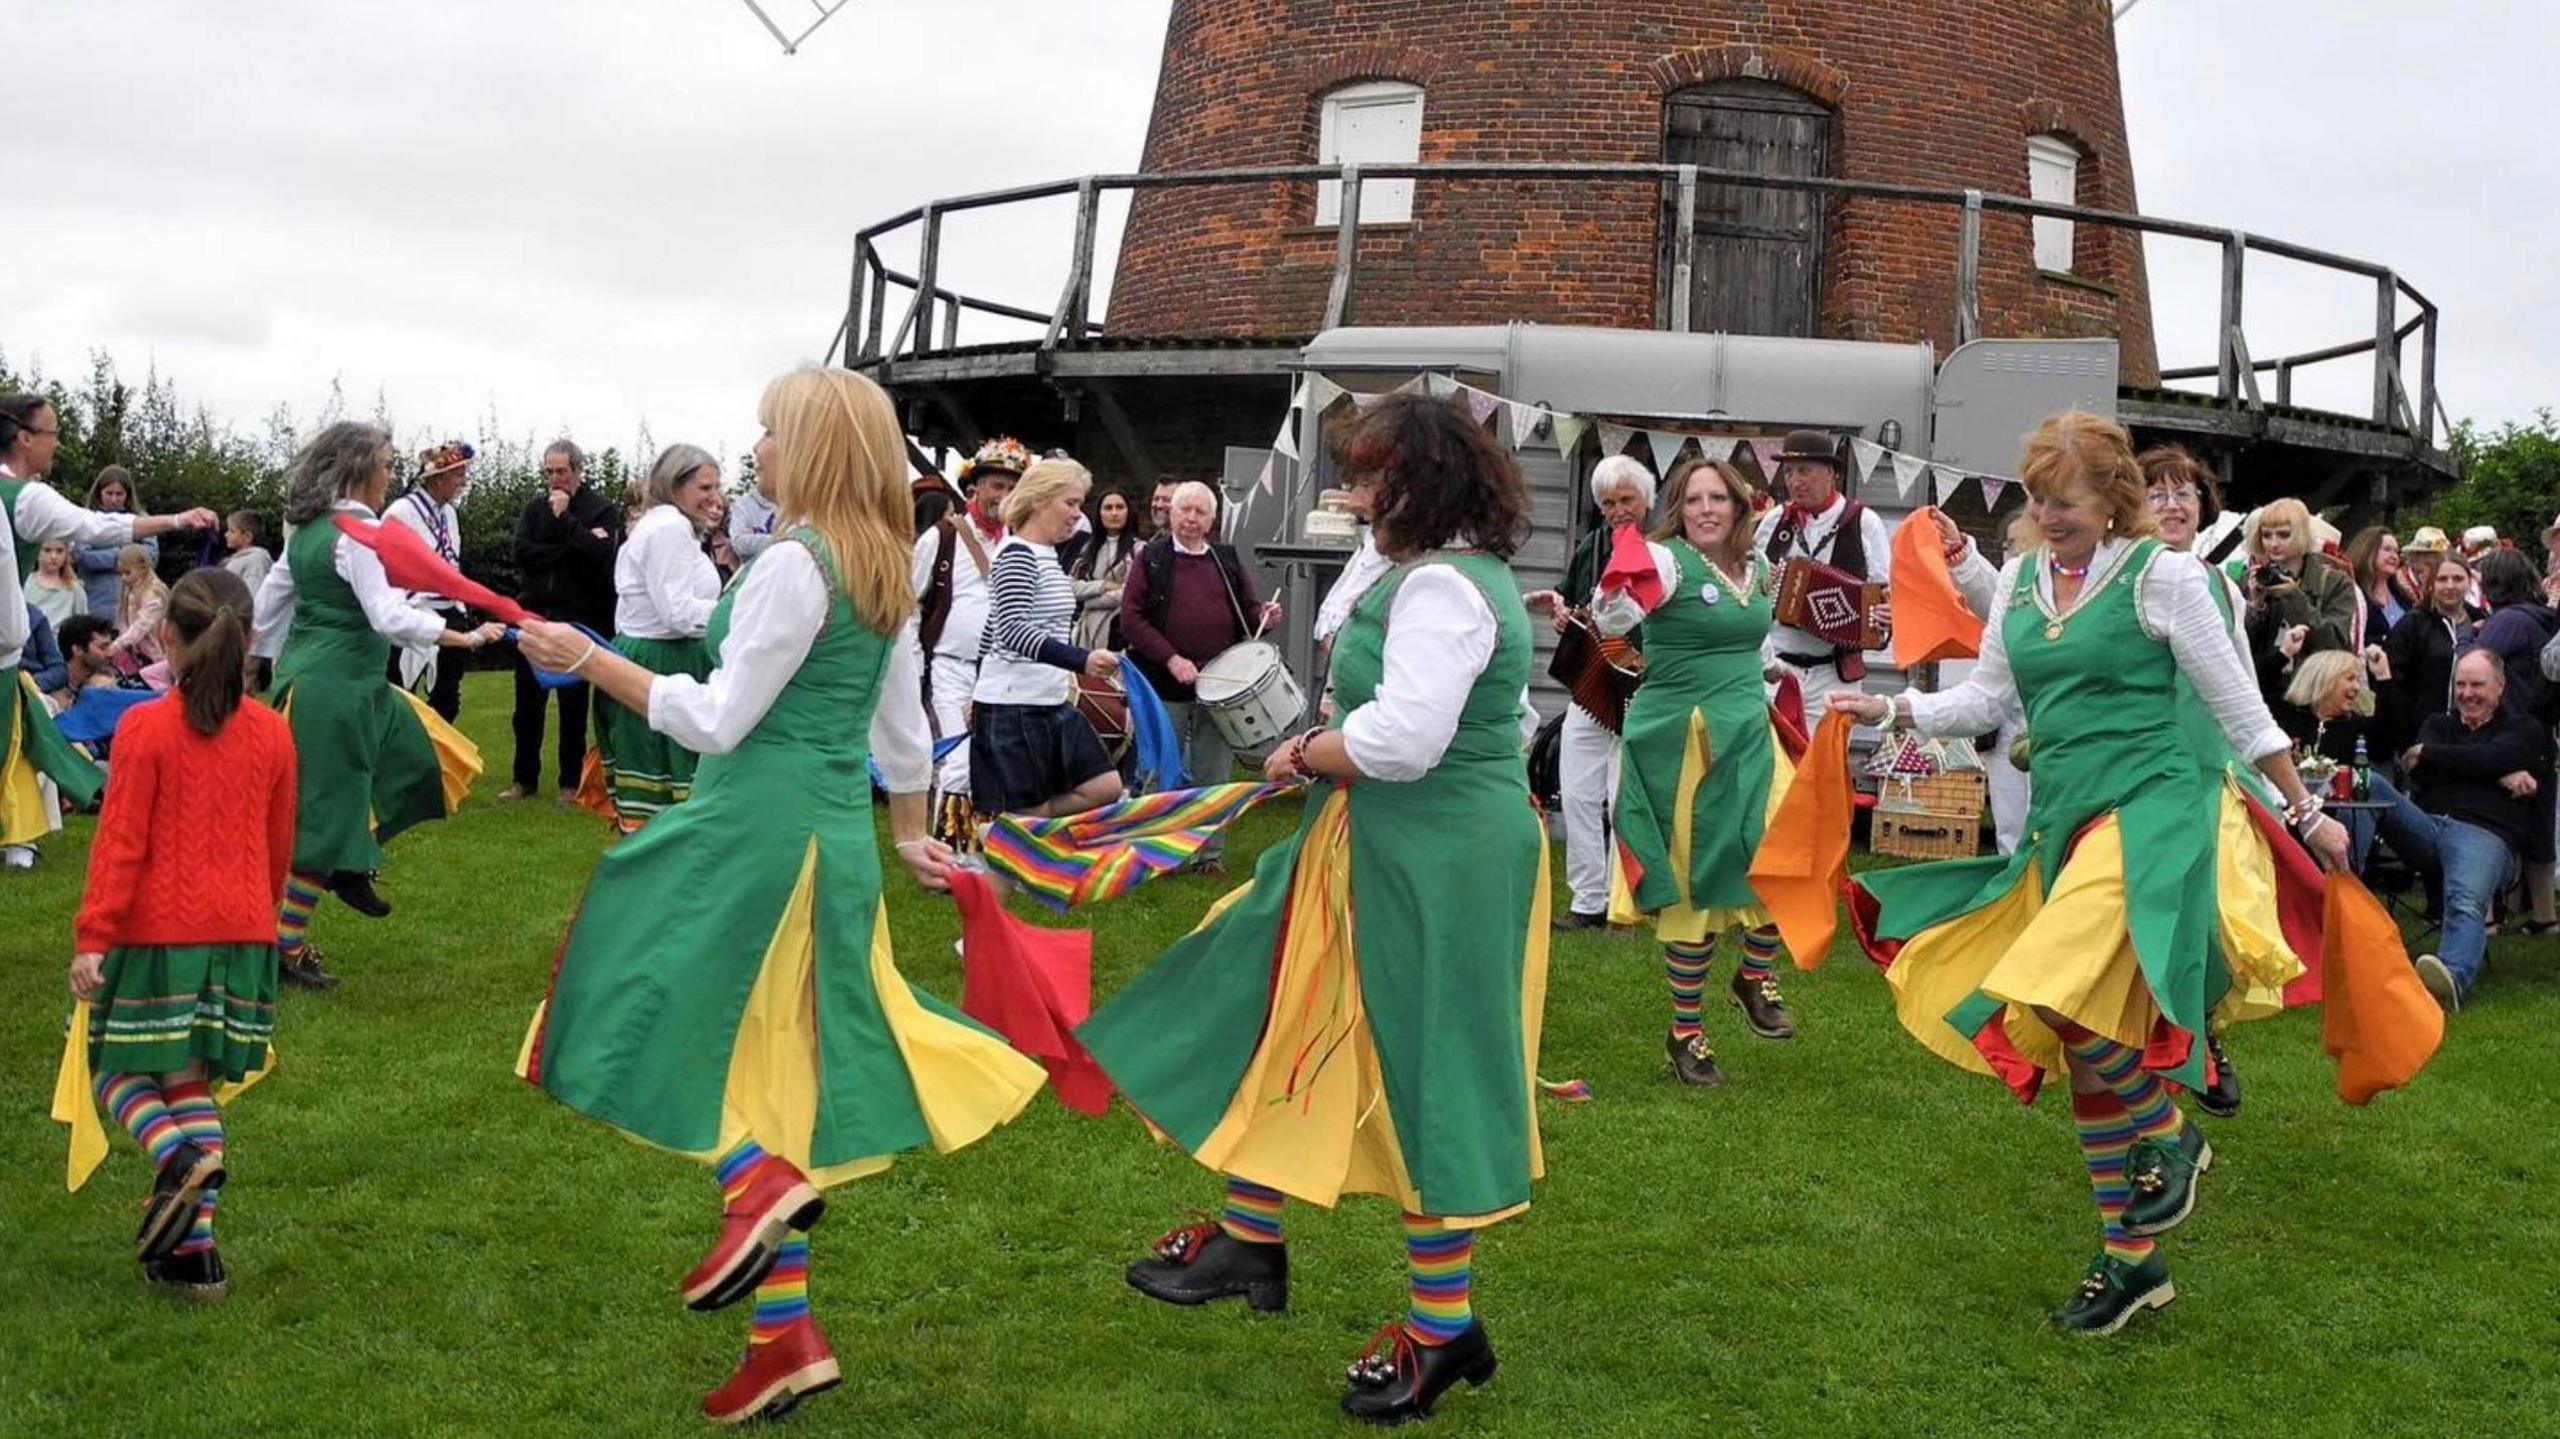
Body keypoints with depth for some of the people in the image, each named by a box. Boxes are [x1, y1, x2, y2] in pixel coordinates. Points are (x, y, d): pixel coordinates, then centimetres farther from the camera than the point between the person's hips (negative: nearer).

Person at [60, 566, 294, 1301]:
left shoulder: (146, 728, -11)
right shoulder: (271, 732, 3)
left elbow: (120, 842, -13)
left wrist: (92, 936, -9)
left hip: (159, 934, -4)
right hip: (243, 934, 4)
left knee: (121, 1070, 10)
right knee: (192, 1082, 12)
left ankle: (180, 1157, -20)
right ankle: (194, 1248, 9)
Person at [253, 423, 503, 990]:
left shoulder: (306, 528, 10)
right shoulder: (356, 533, -17)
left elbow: (270, 599, 17)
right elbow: (389, 617, -26)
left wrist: (276, 665, 27)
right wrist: (465, 637, -24)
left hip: (305, 671, 9)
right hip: (337, 687, -9)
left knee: (425, 756, 18)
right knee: (323, 816, -2)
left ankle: (351, 866, 19)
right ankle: (287, 949, 6)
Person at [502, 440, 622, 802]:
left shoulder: (603, 510, 0)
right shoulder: (535, 507, 10)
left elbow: (601, 554, -17)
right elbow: (522, 553, -5)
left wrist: (564, 518, -13)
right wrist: (575, 547, -12)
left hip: (578, 621, -3)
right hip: (533, 615, 4)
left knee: (573, 706, 3)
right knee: (528, 705, 8)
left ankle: (571, 783, 11)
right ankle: (525, 780, 18)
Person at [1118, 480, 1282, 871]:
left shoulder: (1228, 560, 12)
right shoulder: (1151, 558, 2)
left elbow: (1247, 609, 16)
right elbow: (1131, 617, -5)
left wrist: (1264, 616, -9)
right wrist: (1171, 658, -16)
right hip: (1164, 687, -2)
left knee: (1213, 773, 7)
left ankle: (1210, 852, 15)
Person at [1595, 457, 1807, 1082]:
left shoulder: (1756, 569, 10)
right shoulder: (1667, 561, -12)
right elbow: (1610, 620, -29)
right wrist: (1618, 586, -48)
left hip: (1748, 731, 6)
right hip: (1682, 737, -6)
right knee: (1695, 881, 0)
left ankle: (1756, 975, 23)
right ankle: (1685, 1030, 14)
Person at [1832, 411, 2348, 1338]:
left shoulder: (2162, 576, -6)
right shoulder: (2020, 581, 10)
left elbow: (2239, 708, -1)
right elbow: (1986, 698, 13)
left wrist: (2304, 812, 3)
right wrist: (1891, 710, 0)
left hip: (2149, 808, -7)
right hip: (2062, 819, 7)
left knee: (2063, 993, -28)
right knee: (2084, 1049, 10)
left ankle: (2169, 1131, 2)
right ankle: (2132, 1261, 24)